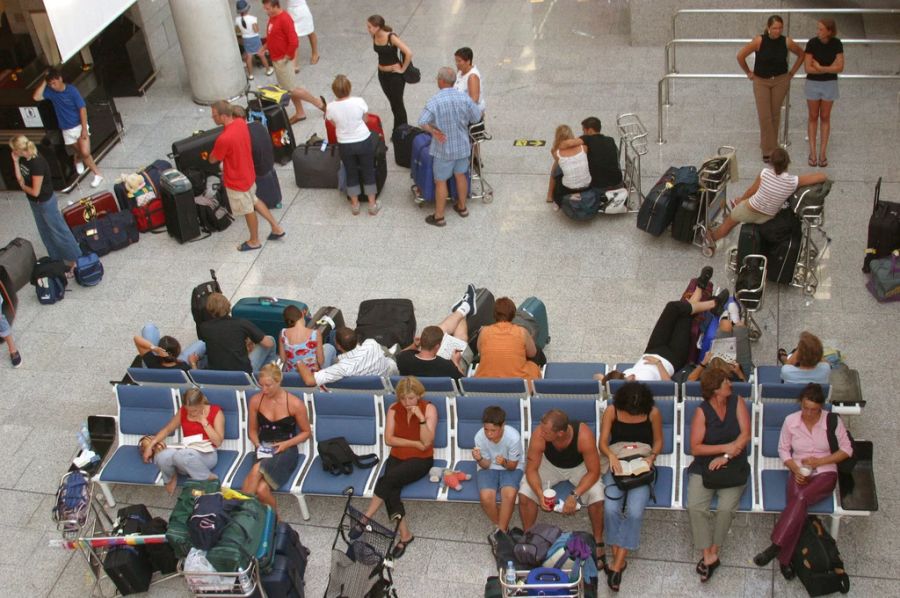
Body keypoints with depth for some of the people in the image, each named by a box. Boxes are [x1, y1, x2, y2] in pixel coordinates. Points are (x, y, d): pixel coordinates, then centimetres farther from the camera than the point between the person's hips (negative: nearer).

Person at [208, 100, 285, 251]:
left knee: (248, 211, 14)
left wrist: (212, 153, 2)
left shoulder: (224, 139, -35)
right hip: (247, 173, 8)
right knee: (254, 201, 30)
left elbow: (212, 160, -17)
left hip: (236, 181, -8)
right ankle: (276, 228, 39)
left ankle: (254, 241, 36)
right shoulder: (241, 123, -9)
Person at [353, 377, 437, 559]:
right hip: (397, 457, 4)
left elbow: (426, 442, -15)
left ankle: (365, 520, -18)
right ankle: (404, 534, -17)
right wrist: (415, 443, -12)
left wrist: (421, 418, -27)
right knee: (390, 491, -26)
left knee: (387, 480, -30)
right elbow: (389, 439, -3)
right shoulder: (394, 409, 2)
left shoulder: (429, 409, -8)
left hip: (420, 460, -3)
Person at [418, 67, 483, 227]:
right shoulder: (464, 98, -10)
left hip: (444, 148, -4)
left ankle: (439, 217, 17)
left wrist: (433, 131, -10)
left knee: (440, 181, 8)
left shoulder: (434, 101, -22)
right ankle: (462, 207, 39)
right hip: (463, 145, 4)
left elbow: (422, 122, -25)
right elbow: (477, 118, 0)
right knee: (460, 175, 23)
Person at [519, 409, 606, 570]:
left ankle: (598, 542, 0)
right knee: (525, 492, -21)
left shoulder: (584, 436, -38)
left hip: (579, 466, -1)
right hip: (550, 465, 1)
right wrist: (540, 494, -39)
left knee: (597, 496, -26)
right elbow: (531, 469, -22)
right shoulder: (539, 436, -34)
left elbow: (593, 472, -27)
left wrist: (575, 496, -36)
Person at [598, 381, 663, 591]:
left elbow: (658, 442, 9)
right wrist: (611, 456, -26)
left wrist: (652, 456, -12)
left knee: (634, 511, -26)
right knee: (611, 508, -27)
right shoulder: (612, 412, -3)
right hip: (616, 464, 1)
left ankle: (617, 565, -17)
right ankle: (618, 559, -12)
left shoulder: (653, 413, -3)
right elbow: (603, 442, -5)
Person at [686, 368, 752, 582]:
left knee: (726, 508, -25)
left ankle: (712, 553, -11)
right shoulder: (702, 411, -6)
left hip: (734, 468, 1)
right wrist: (726, 447, -18)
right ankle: (708, 556, -18)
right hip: (704, 468, 0)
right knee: (695, 507, -24)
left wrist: (726, 457, -18)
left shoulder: (737, 403, 0)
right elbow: (695, 448, -9)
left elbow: (745, 435, -8)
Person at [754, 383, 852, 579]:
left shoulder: (833, 421, -4)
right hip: (799, 473, 1)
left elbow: (847, 450, 3)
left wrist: (820, 461, -9)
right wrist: (796, 469, -10)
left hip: (825, 474, -1)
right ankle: (785, 559, -29)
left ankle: (776, 547, -33)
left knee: (801, 498, -34)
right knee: (799, 504, -31)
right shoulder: (790, 421, 0)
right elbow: (783, 449, 7)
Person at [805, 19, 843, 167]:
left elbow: (840, 68, -14)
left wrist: (820, 68, -21)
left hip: (830, 84, 1)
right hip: (813, 83, 0)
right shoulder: (812, 43, -13)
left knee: (825, 118, 8)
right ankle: (812, 153, 15)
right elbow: (808, 68, -18)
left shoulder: (837, 44, -11)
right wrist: (829, 68, -18)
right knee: (813, 117, 7)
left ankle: (822, 153, 16)